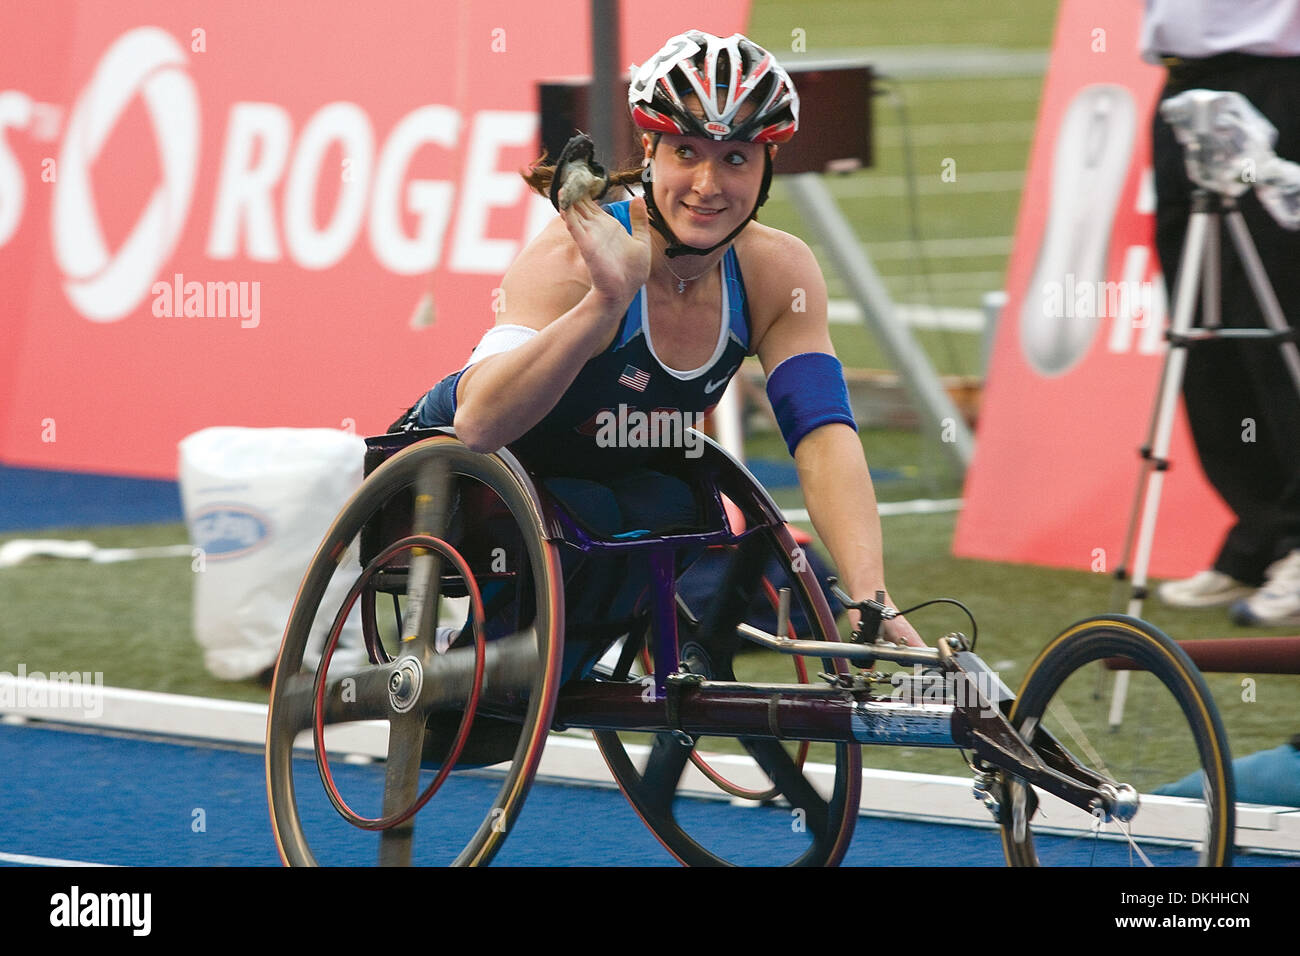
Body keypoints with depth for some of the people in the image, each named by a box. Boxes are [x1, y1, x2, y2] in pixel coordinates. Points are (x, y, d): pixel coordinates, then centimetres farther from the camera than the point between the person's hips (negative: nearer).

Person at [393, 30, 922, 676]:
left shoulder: (779, 274, -15)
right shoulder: (573, 257, -31)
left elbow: (824, 436, -24)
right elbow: (478, 422, -44)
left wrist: (871, 600, -39)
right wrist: (607, 301, -57)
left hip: (613, 479, 6)